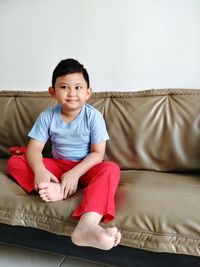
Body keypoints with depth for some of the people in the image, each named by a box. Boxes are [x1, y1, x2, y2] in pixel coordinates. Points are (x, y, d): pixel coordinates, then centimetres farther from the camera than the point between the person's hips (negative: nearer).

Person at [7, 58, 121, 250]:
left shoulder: (93, 116, -13)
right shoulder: (47, 116, -6)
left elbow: (98, 153, -14)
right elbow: (34, 148, -10)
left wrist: (75, 173, -28)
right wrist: (39, 170, -31)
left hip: (85, 168, -2)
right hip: (57, 166, 3)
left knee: (111, 169, -34)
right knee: (14, 162, -13)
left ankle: (87, 225, -53)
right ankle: (55, 189, -35)